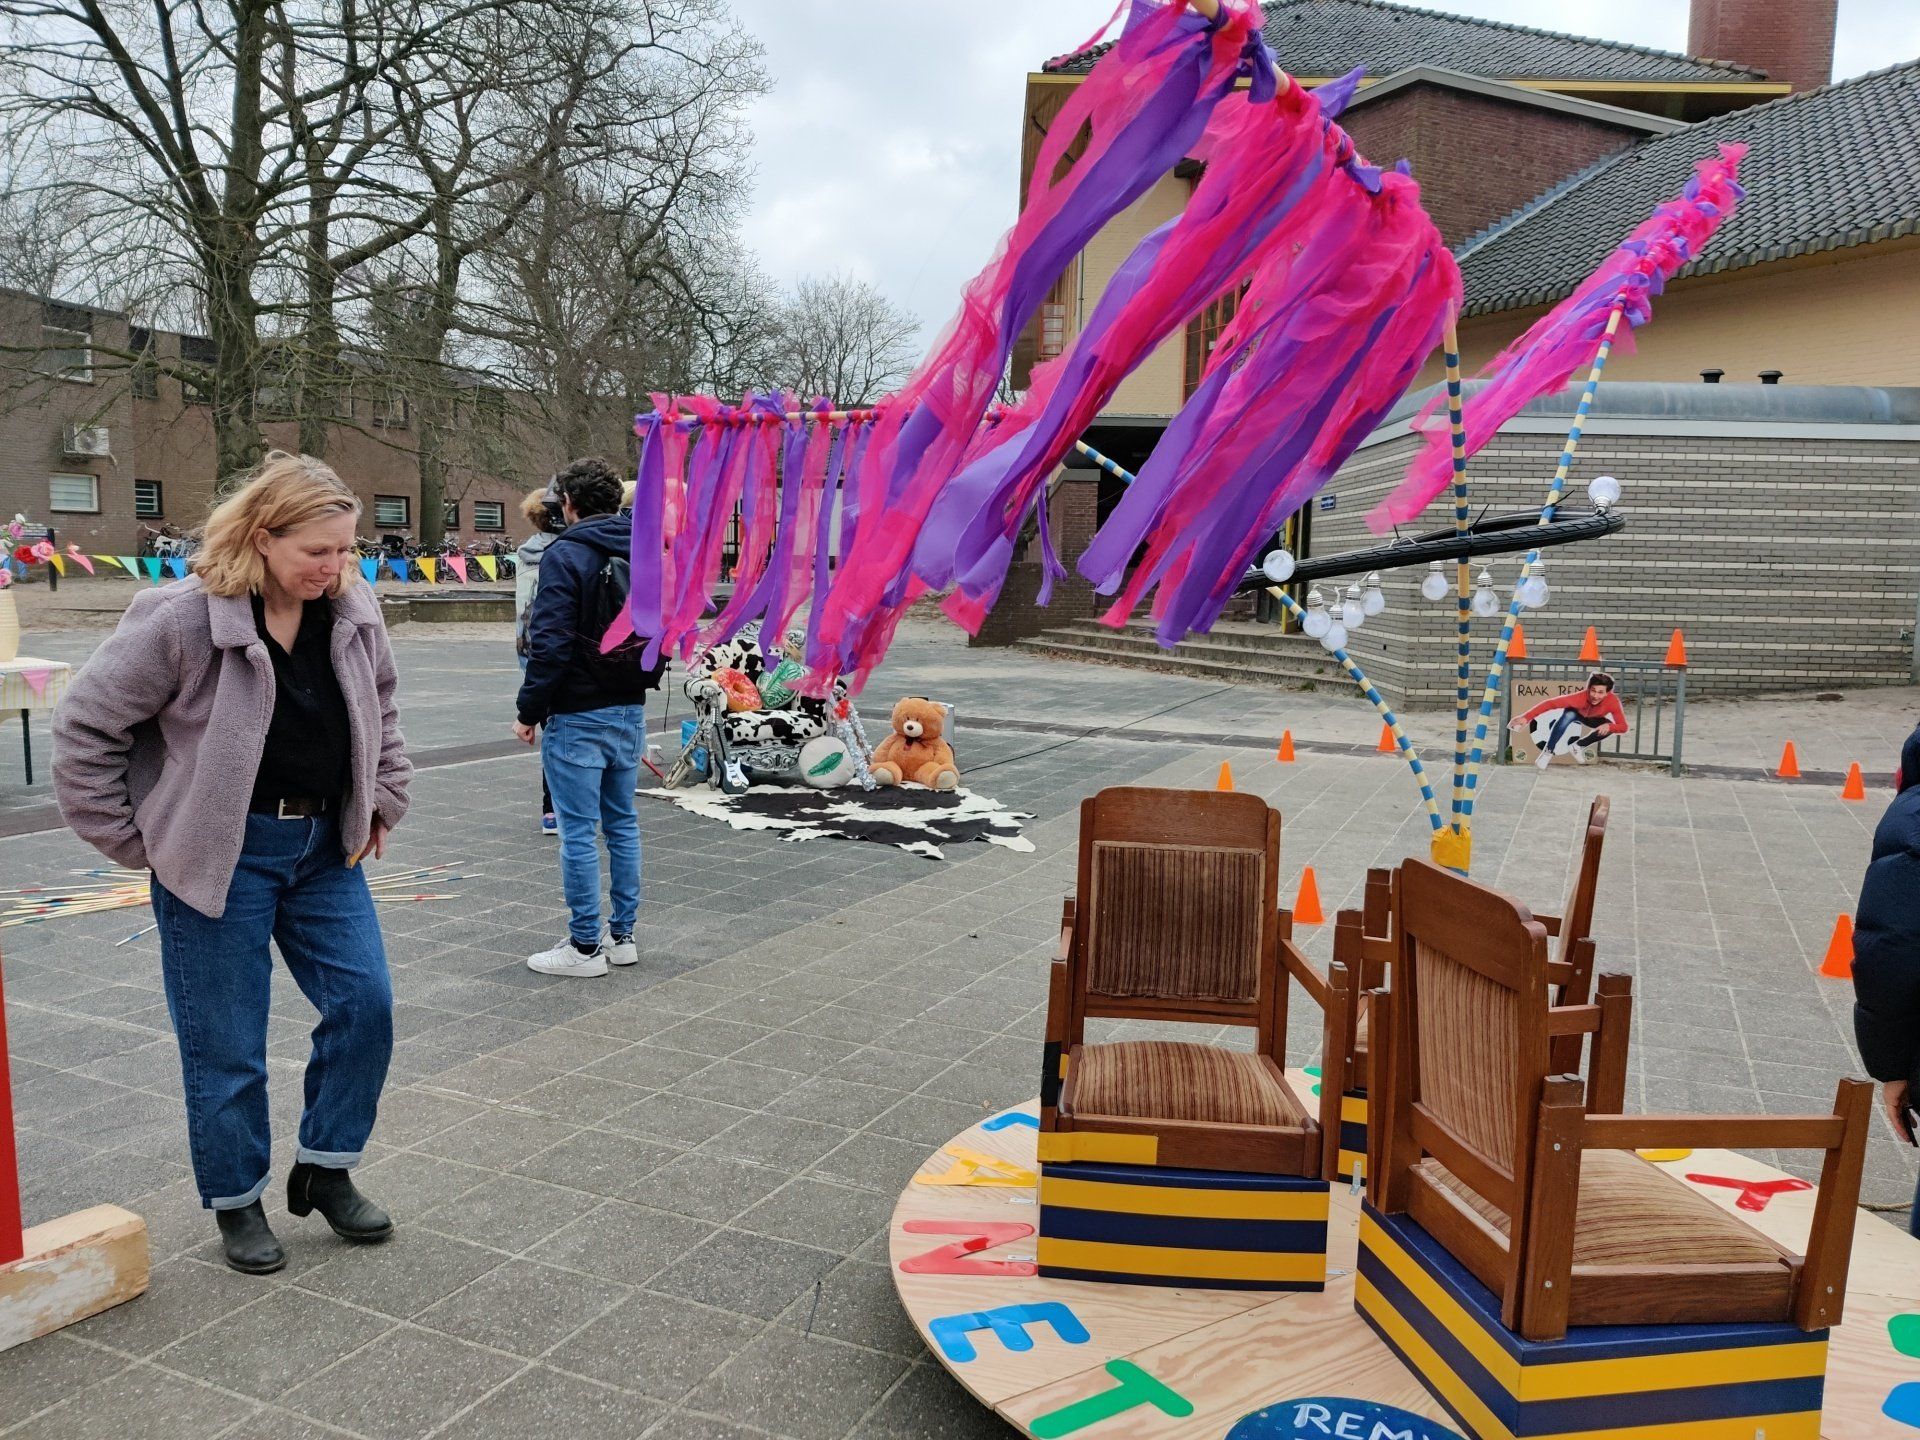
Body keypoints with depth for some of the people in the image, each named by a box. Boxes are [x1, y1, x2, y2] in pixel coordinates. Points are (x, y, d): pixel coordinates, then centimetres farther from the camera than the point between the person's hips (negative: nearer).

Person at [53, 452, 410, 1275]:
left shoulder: (352, 611, -2)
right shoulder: (181, 620, -18)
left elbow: (380, 712, 17)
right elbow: (85, 729, -9)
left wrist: (381, 803, 12)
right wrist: (132, 841, -6)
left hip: (326, 847, 5)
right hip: (223, 858, -5)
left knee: (364, 1005, 3)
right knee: (226, 1043, 5)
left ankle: (325, 1170, 23)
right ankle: (237, 1202, 26)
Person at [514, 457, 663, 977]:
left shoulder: (567, 554, -13)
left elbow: (551, 642, -17)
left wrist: (530, 710, -10)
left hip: (578, 715, -7)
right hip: (631, 710, 7)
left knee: (578, 831, 0)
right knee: (623, 823, 14)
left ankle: (585, 946, 6)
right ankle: (622, 935, 21)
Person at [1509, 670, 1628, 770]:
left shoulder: (1613, 701, -36)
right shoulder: (1580, 697, -43)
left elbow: (1623, 727, -30)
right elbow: (1549, 703, -46)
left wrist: (1609, 726, -53)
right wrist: (1526, 717, -56)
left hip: (1593, 720, 3)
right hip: (1575, 713, -3)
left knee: (1610, 728, -27)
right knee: (1568, 715, -37)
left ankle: (1579, 746, -3)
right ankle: (1548, 752, -28)